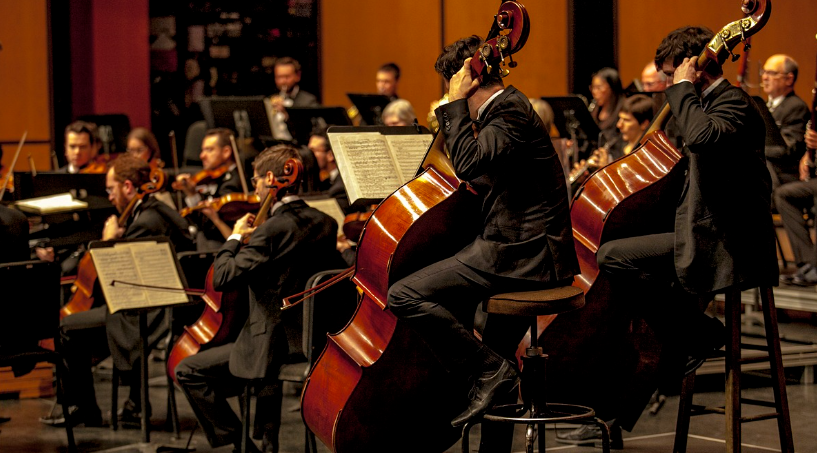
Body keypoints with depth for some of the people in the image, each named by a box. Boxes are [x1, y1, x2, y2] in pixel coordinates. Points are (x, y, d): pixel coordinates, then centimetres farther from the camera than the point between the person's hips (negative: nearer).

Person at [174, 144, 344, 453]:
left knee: (188, 371, 3)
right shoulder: (326, 224, 4)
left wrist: (235, 237, -3)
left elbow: (223, 278, -20)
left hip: (275, 344, -8)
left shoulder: (272, 229, -20)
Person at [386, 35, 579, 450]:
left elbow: (469, 162, -28)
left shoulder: (509, 110, -13)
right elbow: (478, 173, 26)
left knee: (405, 295, -19)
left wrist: (456, 105, -18)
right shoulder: (510, 106, 17)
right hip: (528, 248, 11)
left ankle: (490, 370, -14)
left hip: (523, 253, -11)